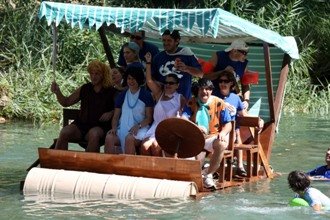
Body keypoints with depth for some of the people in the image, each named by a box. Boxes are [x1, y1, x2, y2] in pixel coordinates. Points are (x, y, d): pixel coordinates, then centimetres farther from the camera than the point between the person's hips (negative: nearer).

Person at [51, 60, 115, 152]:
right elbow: (66, 102, 14)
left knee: (94, 134, -38)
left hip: (99, 126, -3)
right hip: (81, 124, 3)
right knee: (64, 132, -26)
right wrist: (57, 92, -3)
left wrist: (111, 113, -10)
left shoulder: (110, 92, 2)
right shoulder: (84, 89, 11)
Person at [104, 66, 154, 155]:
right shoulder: (122, 95, 19)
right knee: (109, 137, -29)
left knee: (129, 138, -38)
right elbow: (116, 116, 17)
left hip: (140, 128, -4)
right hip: (123, 128, 4)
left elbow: (149, 118, 1)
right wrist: (114, 127, -3)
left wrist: (138, 126, -16)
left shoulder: (145, 95, 6)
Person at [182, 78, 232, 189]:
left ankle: (209, 173, -16)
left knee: (221, 144, -35)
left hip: (212, 137, -1)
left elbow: (228, 124, 2)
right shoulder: (191, 103, 5)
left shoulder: (218, 103, 1)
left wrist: (223, 133, -22)